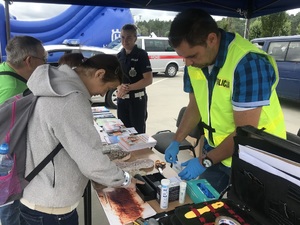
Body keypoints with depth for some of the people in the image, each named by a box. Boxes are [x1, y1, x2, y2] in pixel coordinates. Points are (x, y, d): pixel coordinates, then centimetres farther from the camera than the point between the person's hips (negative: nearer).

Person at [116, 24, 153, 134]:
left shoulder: (141, 54, -9)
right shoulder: (119, 55, 8)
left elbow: (148, 80, -14)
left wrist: (128, 87, -18)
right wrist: (119, 87, -8)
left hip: (137, 99, -5)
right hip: (122, 99, 6)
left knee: (138, 132, 4)